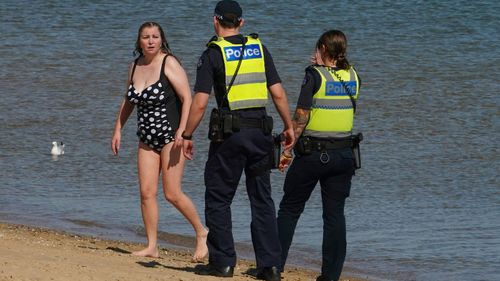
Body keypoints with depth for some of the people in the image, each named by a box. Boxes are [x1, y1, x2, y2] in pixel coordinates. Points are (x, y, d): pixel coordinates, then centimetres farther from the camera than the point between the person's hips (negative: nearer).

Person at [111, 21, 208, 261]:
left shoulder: (169, 63, -10)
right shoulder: (135, 66, 10)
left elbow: (187, 99, -16)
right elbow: (128, 102, 24)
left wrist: (182, 131, -24)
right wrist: (118, 130, 19)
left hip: (171, 136, -6)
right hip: (147, 139, 6)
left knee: (172, 193, -10)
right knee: (146, 192, -2)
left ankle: (201, 233, 10)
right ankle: (152, 247, 4)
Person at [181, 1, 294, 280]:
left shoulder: (213, 53, -4)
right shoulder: (259, 48, 7)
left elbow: (200, 103, -9)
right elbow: (279, 93, 5)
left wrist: (187, 136, 0)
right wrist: (289, 127, 15)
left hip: (229, 133, -4)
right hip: (260, 130, 4)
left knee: (218, 198, 7)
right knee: (262, 200, 9)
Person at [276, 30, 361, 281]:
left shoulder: (315, 75, -10)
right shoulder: (353, 77, 5)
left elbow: (301, 117, -14)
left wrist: (287, 149, -7)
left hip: (312, 154, -4)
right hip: (343, 154, 4)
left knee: (289, 209, 7)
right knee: (335, 214, 6)